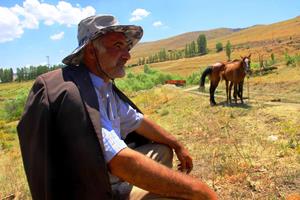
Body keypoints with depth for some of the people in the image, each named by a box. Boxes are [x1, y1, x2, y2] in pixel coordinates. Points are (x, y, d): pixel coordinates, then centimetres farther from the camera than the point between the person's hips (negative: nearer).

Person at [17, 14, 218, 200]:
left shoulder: (106, 87, 1)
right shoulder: (73, 94, -30)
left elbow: (138, 121, 11)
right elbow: (121, 162, -36)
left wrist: (178, 145, 13)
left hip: (111, 173, 9)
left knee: (163, 151, 19)